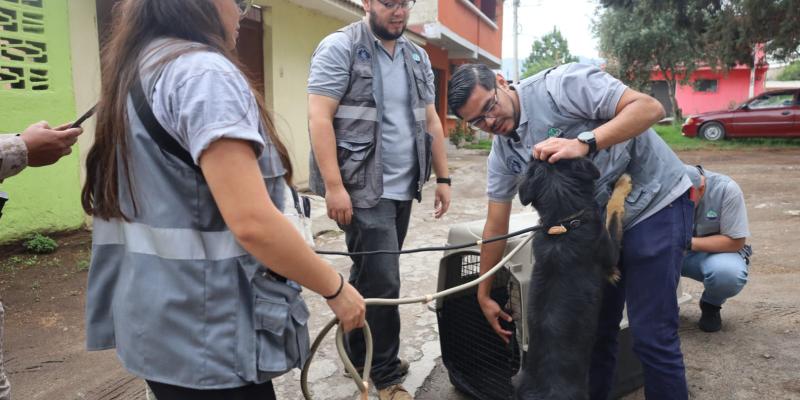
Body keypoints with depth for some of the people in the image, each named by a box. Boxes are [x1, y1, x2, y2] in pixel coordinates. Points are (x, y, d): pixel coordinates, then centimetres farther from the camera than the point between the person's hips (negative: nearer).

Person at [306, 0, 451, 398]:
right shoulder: (339, 48, -6)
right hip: (363, 188, -6)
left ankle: (359, 353, 32)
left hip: (403, 187, 7)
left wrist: (443, 177, 14)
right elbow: (319, 117, -13)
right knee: (382, 282, -4)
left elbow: (430, 121, 18)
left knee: (369, 275, 16)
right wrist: (333, 185, -19)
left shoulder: (418, 58, 15)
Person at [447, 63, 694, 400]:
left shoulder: (561, 84, -20)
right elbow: (496, 227, 5)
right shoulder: (502, 154, 0)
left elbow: (650, 108, -24)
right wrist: (483, 295, 9)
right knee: (594, 327, 13)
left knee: (651, 334, -7)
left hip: (656, 202, -6)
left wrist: (584, 143, -36)